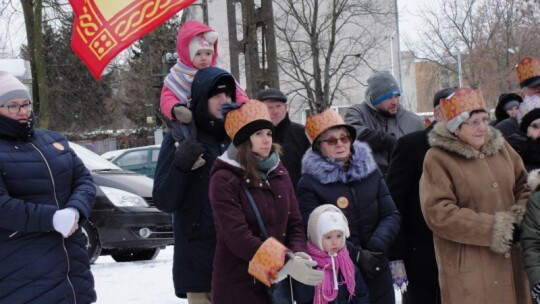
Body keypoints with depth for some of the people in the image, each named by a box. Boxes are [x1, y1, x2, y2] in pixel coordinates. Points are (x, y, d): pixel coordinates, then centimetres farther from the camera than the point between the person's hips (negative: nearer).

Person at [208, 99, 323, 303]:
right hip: (238, 286, -6)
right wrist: (286, 264, -27)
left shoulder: (279, 173, 10)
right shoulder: (224, 180, -11)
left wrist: (298, 253, -13)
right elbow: (238, 238, -20)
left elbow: (295, 223, 9)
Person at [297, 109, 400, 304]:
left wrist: (376, 248, -14)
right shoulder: (309, 184, -6)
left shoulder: (370, 171, 8)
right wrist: (356, 256, -20)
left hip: (377, 274, 4)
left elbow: (391, 216, 3)